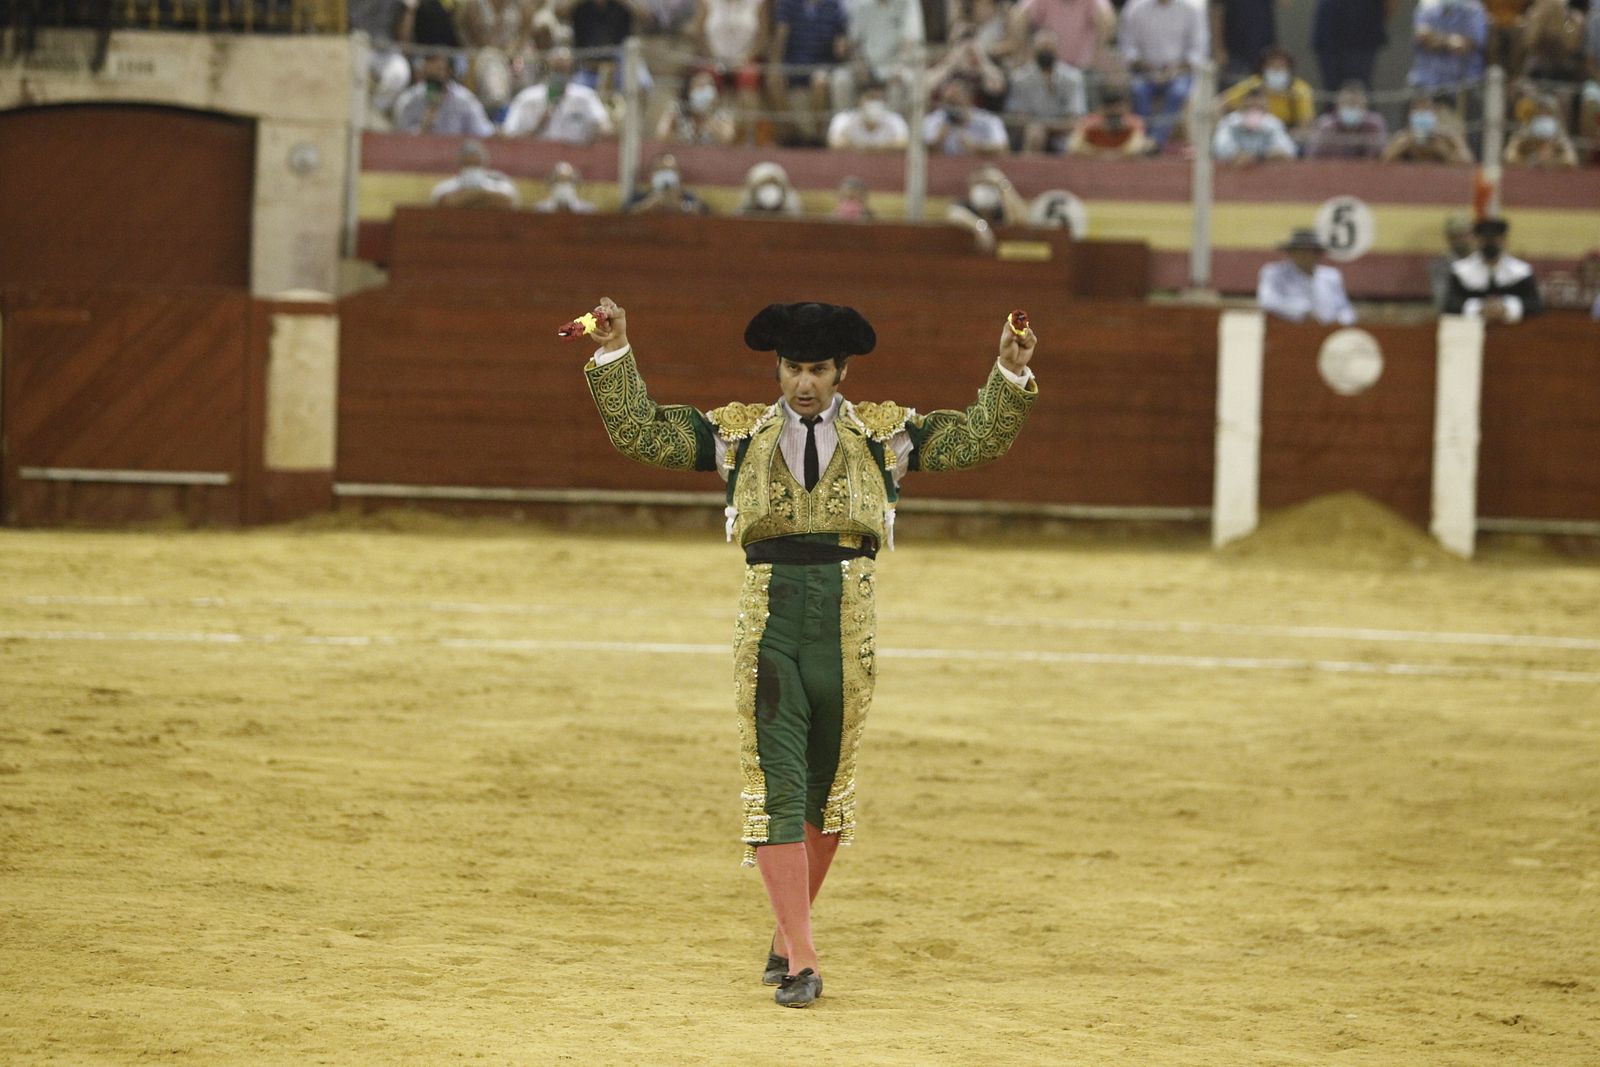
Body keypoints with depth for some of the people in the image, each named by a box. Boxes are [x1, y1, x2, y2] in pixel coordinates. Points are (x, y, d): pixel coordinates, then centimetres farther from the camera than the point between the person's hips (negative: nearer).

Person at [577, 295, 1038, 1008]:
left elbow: (978, 439, 3)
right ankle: (801, 962, -10)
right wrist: (615, 353, -6)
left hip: (846, 627, 1)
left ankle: (787, 934, 30)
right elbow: (638, 432, 5)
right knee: (775, 788, -8)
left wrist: (1011, 372, -11)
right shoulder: (740, 433, 7)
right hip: (767, 625, -1)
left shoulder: (880, 433, 7)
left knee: (825, 787, 11)